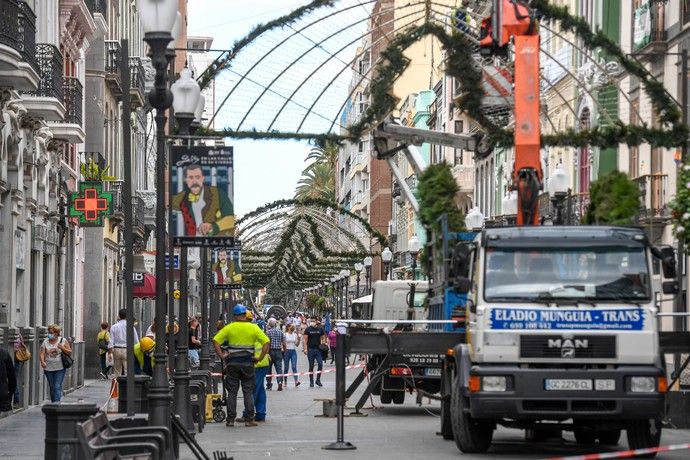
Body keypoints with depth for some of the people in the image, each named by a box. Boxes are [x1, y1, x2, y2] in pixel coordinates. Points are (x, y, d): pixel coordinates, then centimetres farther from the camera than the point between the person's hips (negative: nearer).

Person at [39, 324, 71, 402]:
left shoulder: (63, 341, 1)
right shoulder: (45, 342, 4)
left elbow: (70, 352, 4)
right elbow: (42, 354, -3)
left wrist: (62, 348, -14)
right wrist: (42, 361, -23)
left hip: (60, 368, -3)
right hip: (48, 368, 3)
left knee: (57, 386, -12)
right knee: (51, 387, 10)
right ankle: (53, 403, 22)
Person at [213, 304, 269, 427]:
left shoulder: (229, 328, -1)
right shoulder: (253, 328, -1)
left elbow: (216, 341, -6)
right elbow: (266, 342, -5)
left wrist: (221, 356, -3)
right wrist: (260, 358, -1)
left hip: (232, 363, 0)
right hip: (248, 363, 0)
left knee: (232, 392, 6)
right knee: (248, 392, 6)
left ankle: (230, 420, 5)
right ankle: (249, 419, 4)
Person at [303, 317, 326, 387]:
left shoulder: (320, 329, 8)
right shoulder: (308, 329, 1)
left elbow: (323, 338, 13)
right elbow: (305, 339, -1)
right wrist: (305, 349, -10)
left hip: (318, 349, 2)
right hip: (310, 349, -2)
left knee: (320, 364, -9)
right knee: (311, 366, 3)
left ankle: (318, 380, 5)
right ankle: (311, 382, 10)